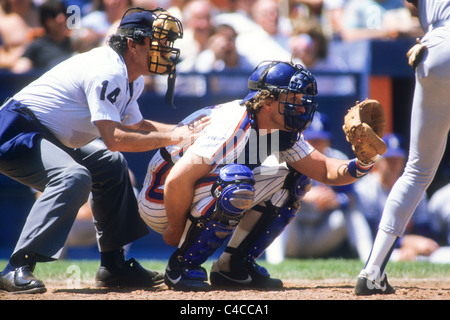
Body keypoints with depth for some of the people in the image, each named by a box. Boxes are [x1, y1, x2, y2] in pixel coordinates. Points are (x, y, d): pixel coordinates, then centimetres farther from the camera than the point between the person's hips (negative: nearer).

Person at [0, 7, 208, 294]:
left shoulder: (132, 79, 12)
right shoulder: (108, 72, -21)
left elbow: (136, 125, 26)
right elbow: (114, 138, -28)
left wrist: (187, 129, 12)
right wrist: (172, 137, -22)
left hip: (49, 140, 12)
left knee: (111, 166, 20)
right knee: (74, 177, -33)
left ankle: (113, 265, 23)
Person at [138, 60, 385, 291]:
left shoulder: (283, 132, -1)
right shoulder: (233, 124, -29)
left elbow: (325, 171, 2)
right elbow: (177, 181, -34)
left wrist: (359, 165, -19)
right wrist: (176, 230, -21)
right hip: (161, 201, -9)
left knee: (290, 179, 1)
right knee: (237, 179, -34)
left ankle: (233, 267, 3)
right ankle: (181, 266, -20)